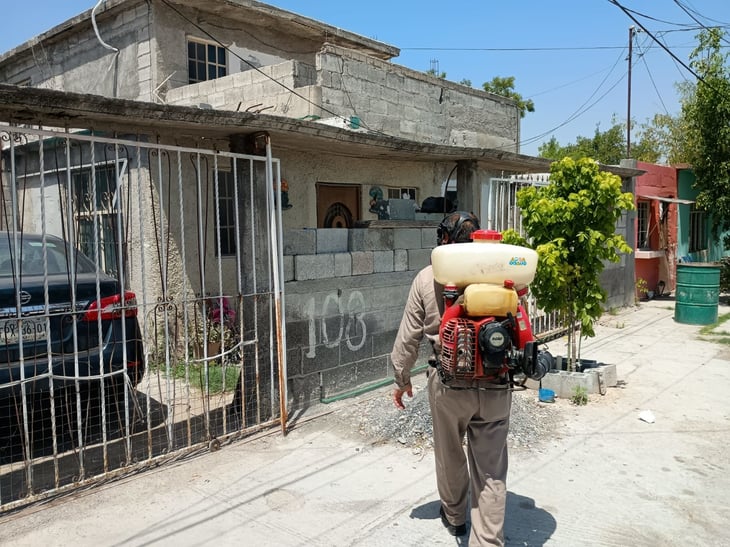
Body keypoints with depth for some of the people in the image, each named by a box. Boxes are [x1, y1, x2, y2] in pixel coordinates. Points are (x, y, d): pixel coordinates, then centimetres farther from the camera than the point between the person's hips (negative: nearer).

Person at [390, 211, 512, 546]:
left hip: (448, 384, 0)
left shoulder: (428, 278, -5)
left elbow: (409, 336, -1)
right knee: (490, 470, 10)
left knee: (450, 455, 23)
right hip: (496, 386, 0)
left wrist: (402, 379, 12)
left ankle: (454, 516, 45)